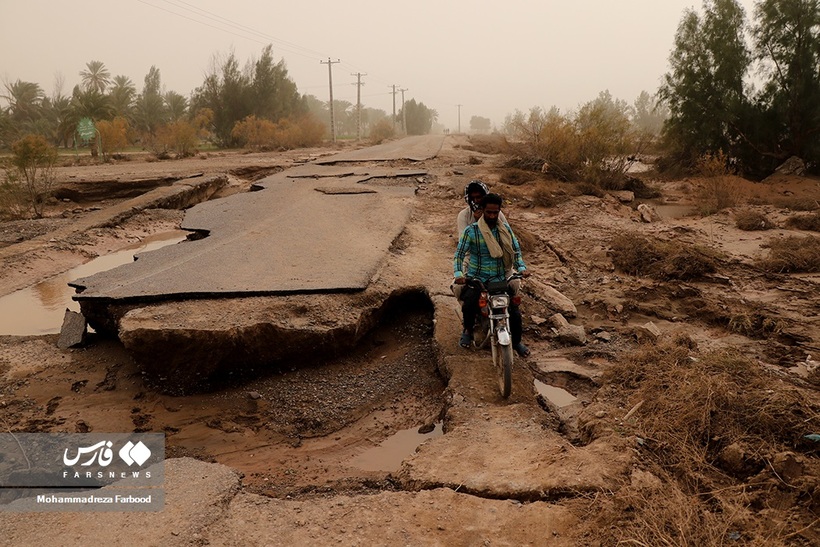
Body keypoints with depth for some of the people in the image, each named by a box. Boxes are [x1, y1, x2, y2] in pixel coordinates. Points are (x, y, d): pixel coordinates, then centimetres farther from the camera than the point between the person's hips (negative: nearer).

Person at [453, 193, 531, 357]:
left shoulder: (505, 229, 4)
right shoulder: (471, 231, -7)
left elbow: (516, 250, 8)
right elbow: (459, 254, -9)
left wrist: (521, 268, -10)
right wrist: (458, 274, -25)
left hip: (500, 279, 3)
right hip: (476, 279, -3)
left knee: (515, 312, -6)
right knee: (469, 305, -29)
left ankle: (516, 342, 23)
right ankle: (468, 330, 5)